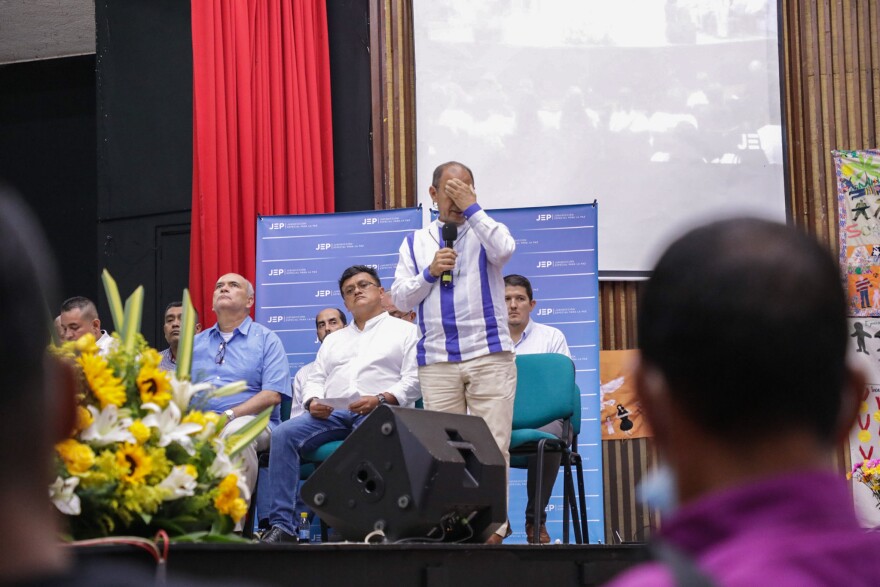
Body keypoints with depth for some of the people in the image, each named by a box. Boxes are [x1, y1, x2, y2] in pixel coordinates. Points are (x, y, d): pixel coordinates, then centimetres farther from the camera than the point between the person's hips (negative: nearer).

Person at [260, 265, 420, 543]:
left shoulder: (405, 331, 16)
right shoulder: (334, 339, 34)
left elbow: (414, 380, 3)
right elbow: (315, 380, 25)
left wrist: (380, 399, -15)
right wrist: (313, 402, 0)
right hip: (331, 413, 5)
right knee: (284, 434, -23)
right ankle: (282, 526, -30)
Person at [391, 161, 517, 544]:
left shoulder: (485, 231, 10)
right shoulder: (415, 243, 16)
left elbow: (503, 250, -15)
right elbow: (400, 298, 9)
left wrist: (471, 208, -10)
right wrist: (429, 272, -6)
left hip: (490, 357, -2)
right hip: (437, 361, 2)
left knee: (493, 446, -7)